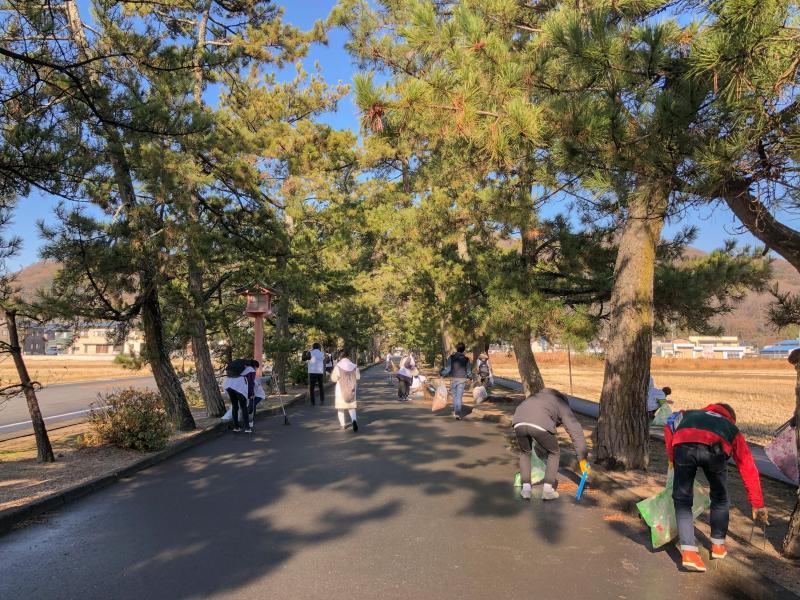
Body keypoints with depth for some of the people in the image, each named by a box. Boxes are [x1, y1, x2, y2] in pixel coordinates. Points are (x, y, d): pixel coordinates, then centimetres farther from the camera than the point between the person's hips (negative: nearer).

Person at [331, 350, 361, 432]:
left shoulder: (338, 366, -15)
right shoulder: (354, 366, -6)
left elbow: (333, 378, -9)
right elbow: (358, 376, 2)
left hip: (340, 389, -2)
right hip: (351, 389, 2)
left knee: (341, 407, 14)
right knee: (351, 407, 12)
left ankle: (343, 424, 16)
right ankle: (354, 420, -14)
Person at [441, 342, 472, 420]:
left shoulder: (451, 357, -6)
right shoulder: (466, 359, -2)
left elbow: (448, 369, -11)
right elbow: (469, 371, 2)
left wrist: (443, 374, 5)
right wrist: (470, 377, 22)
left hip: (453, 378, 0)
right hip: (462, 379, 0)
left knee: (454, 396, 17)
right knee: (459, 397, 2)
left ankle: (455, 411, 24)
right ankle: (457, 413, -6)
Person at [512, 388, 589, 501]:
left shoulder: (538, 396, 42)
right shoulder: (562, 405, 27)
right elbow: (576, 432, 19)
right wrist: (582, 459, 19)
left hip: (519, 422, 4)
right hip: (540, 425, -4)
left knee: (525, 452, 31)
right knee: (554, 453, 24)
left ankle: (526, 489, 23)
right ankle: (547, 490, 20)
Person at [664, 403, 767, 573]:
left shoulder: (690, 414, 42)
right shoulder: (732, 428, 40)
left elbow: (670, 425, 21)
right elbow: (749, 468, 39)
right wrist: (758, 505, 46)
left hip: (683, 446, 0)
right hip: (714, 450, 1)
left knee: (682, 500, 15)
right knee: (720, 499, 28)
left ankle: (689, 552, 5)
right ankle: (718, 545, 40)